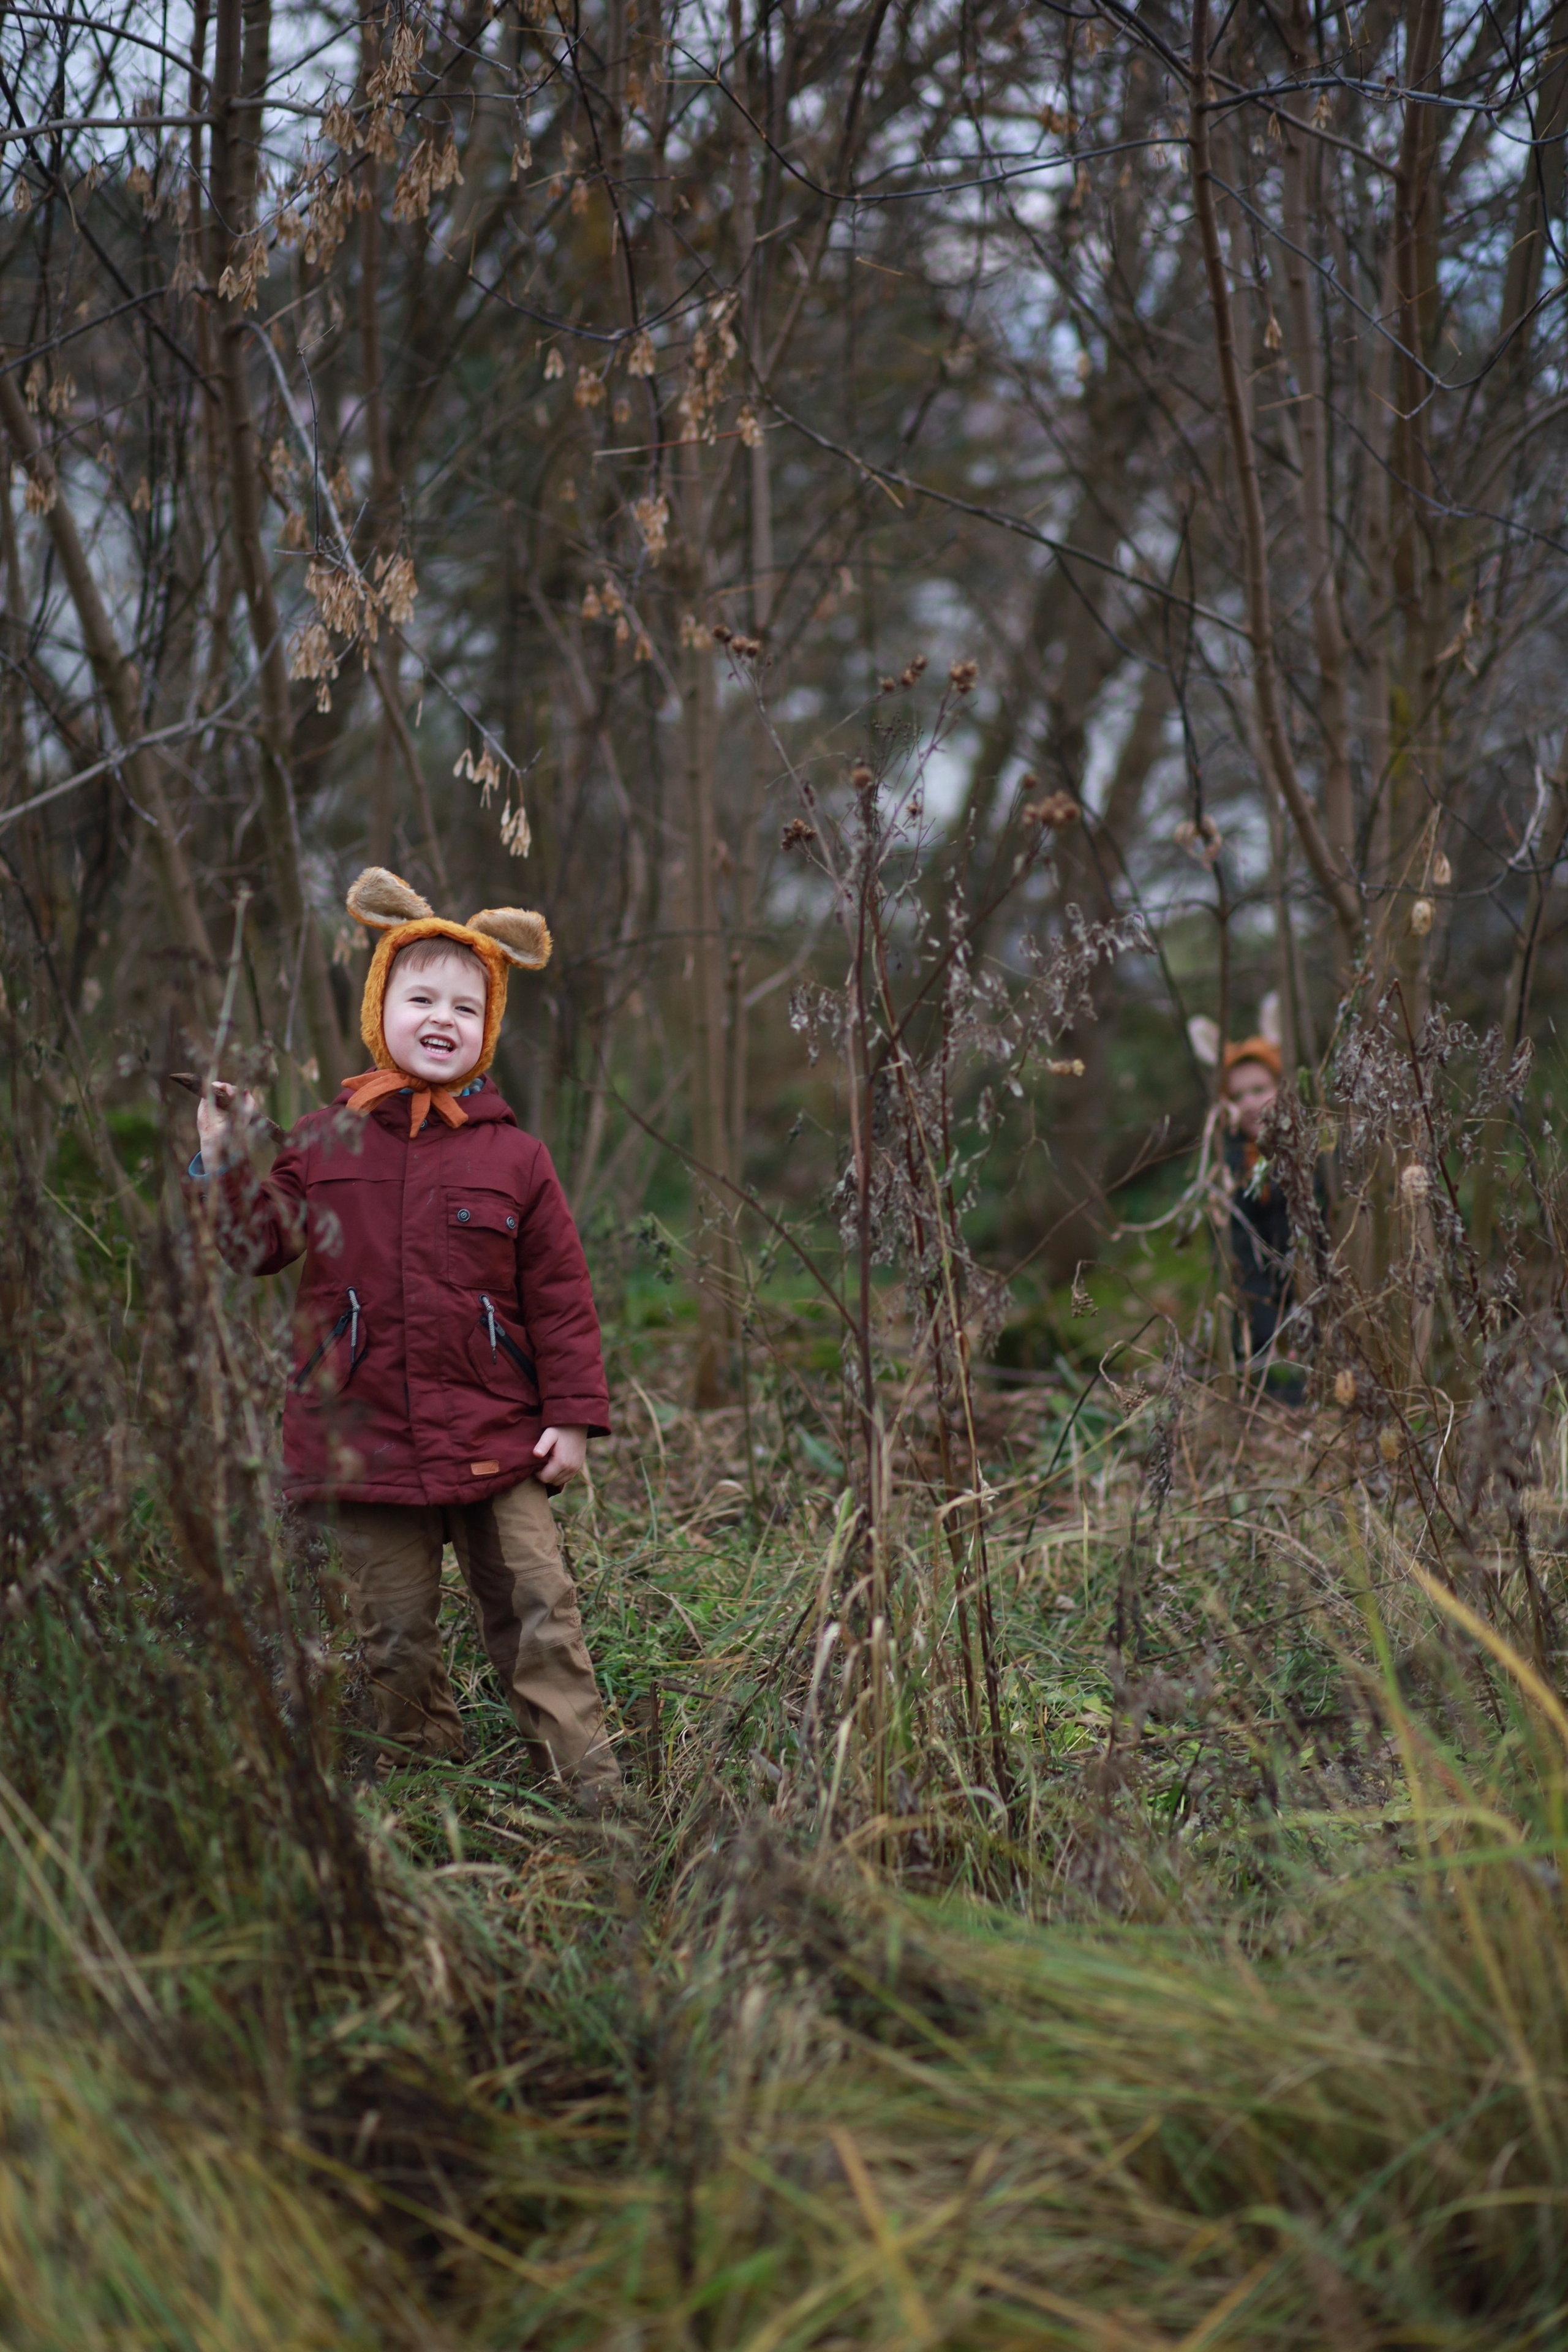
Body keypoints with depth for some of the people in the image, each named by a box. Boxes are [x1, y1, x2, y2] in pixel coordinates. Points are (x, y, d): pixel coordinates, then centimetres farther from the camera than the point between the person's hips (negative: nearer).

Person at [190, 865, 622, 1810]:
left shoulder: (515, 1159, 1)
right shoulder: (324, 1142, 5)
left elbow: (562, 1297, 3)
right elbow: (259, 1244, 5)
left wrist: (572, 1415, -2)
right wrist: (224, 1157, -8)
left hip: (497, 1445, -1)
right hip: (366, 1440, 1)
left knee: (538, 1616, 1)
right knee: (395, 1637, 8)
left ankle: (594, 1788, 7)